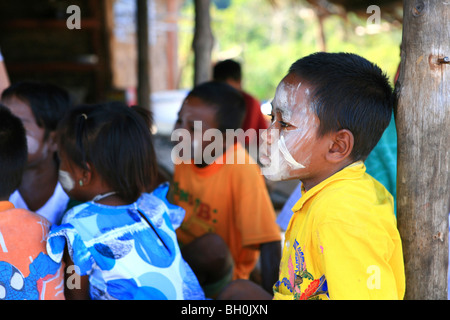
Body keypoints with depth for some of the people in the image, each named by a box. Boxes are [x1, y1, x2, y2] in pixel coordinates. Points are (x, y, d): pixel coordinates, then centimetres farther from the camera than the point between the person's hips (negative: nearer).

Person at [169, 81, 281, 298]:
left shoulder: (242, 170, -26)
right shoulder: (185, 154, -8)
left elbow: (269, 242, -26)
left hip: (220, 269, -6)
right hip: (181, 252, 6)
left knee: (211, 246, -34)